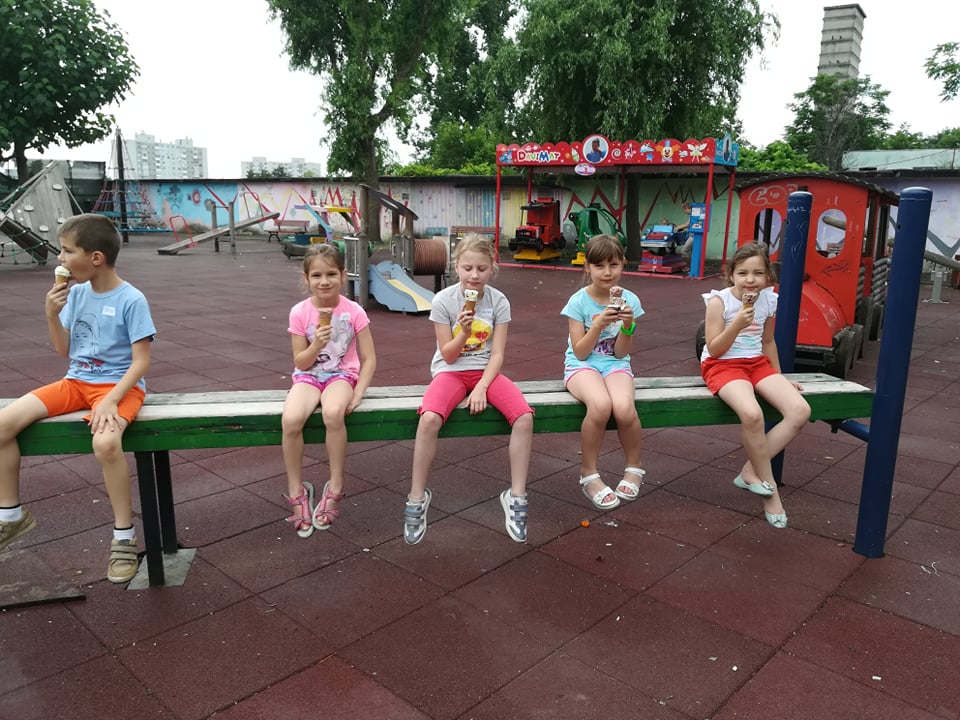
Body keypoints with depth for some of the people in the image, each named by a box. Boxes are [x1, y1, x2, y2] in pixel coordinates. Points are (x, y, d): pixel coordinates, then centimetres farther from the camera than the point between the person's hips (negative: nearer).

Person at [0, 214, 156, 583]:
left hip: (119, 385, -6)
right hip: (77, 381, 7)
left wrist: (111, 400, -27)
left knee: (106, 442, -36)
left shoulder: (131, 300, -14)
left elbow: (141, 361, -16)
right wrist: (52, 315, -7)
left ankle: (124, 537, -16)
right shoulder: (76, 293, 4)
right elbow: (64, 351, 10)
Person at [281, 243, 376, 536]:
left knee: (333, 413, -36)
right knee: (290, 419, -30)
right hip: (308, 376, 2)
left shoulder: (353, 311, -8)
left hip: (341, 374, -1)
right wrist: (316, 344, -22)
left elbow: (369, 359, -4)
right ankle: (296, 491, -8)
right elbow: (300, 363, -3)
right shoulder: (299, 312, -6)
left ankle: (335, 487, -15)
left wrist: (357, 393, -17)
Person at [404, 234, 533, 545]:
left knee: (524, 417, -25)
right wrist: (464, 330, -22)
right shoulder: (443, 300, -8)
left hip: (486, 371, 2)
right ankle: (417, 499, -13)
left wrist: (481, 388, -18)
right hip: (450, 371, -2)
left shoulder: (499, 301, -3)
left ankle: (516, 496, -9)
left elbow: (497, 354, -5)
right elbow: (449, 356, -5)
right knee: (429, 418, -32)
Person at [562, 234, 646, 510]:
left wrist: (628, 326, -19)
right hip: (582, 365, -2)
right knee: (601, 405, -36)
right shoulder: (579, 301, -7)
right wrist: (599, 324, -23)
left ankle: (634, 467, 1)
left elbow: (621, 353, -3)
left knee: (624, 408, -32)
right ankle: (589, 474, -12)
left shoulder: (629, 300, -1)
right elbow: (580, 352, -10)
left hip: (615, 365, 2)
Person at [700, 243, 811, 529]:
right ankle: (768, 486, -11)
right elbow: (713, 350, -13)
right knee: (752, 414, -35)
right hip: (723, 365, -6)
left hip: (757, 364, 6)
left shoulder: (769, 300, 4)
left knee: (800, 411, -18)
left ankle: (751, 472, -8)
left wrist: (779, 377, 21)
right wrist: (738, 324, -26)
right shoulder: (719, 300, -12)